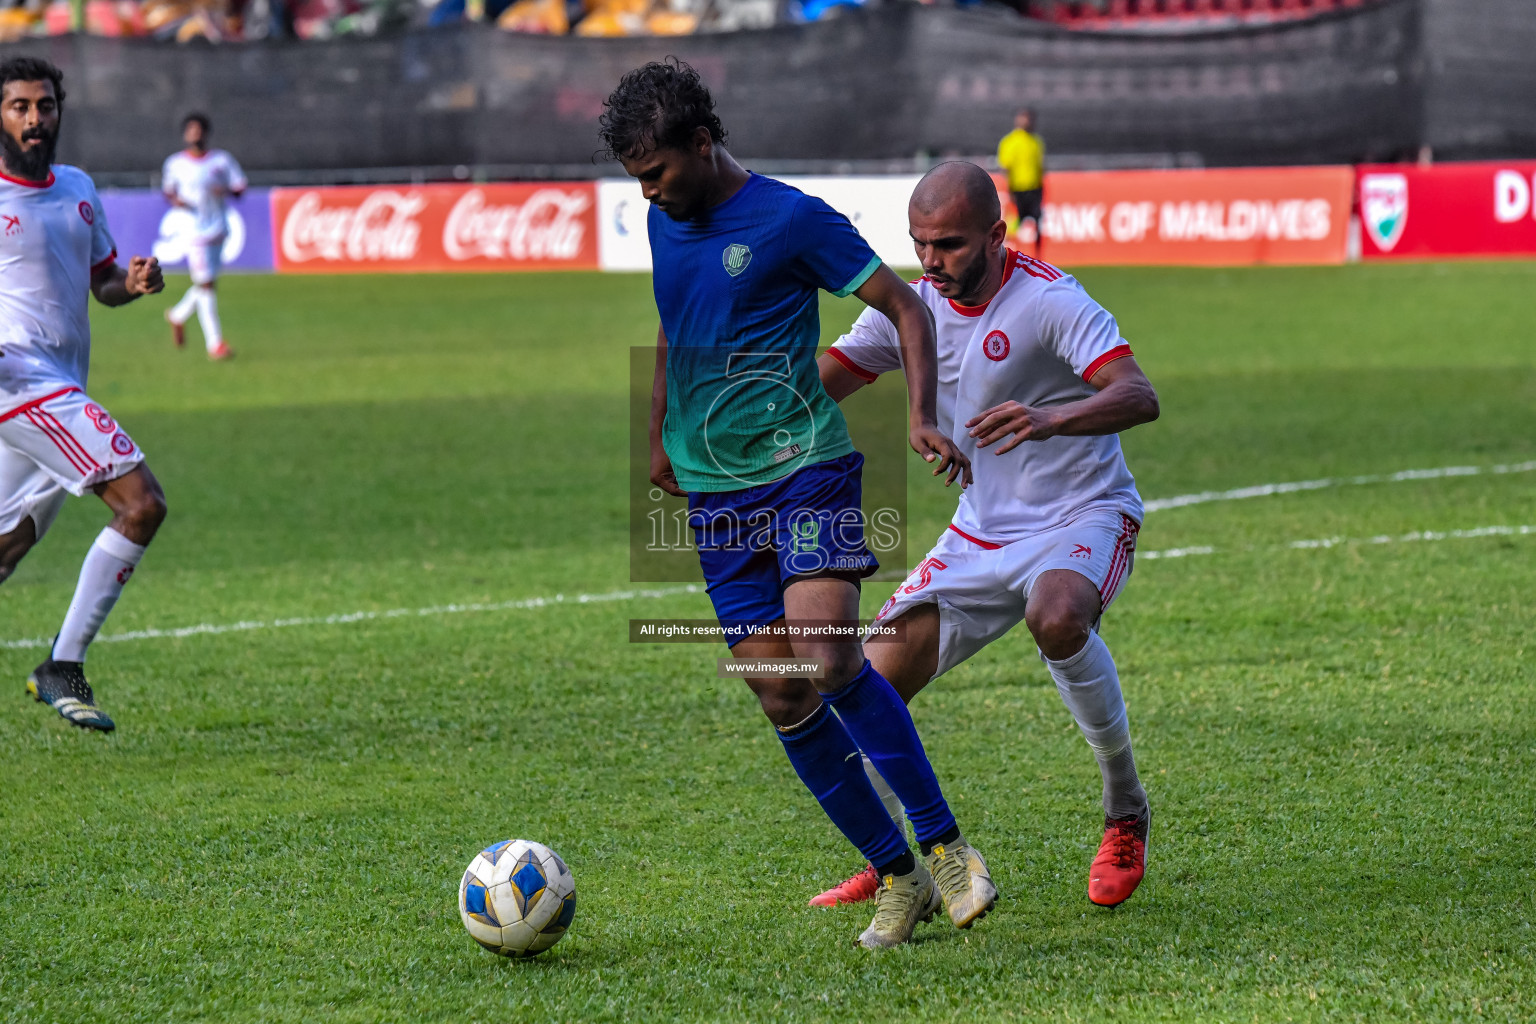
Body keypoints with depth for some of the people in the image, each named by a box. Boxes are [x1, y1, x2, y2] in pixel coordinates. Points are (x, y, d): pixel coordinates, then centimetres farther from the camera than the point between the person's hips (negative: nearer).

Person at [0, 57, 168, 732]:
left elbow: (102, 282, 24)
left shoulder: (78, 189, 15)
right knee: (142, 503, -19)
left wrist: (134, 282, 1)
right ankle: (63, 669, -15)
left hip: (64, 393, 8)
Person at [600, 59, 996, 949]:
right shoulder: (664, 224, 11)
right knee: (781, 699, -2)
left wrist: (922, 418, -17)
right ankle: (897, 877, 8)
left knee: (829, 659, -23)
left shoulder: (792, 218, -8)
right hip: (716, 495, 6)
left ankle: (946, 846, -10)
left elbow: (906, 308, -5)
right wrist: (660, 437, 30)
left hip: (807, 467, -6)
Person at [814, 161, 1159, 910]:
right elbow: (818, 386, 3)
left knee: (1056, 620, -39)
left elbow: (1139, 397, -30)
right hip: (981, 532, 6)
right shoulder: (913, 306, 0)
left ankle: (1126, 816, -18)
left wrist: (1052, 419, -49)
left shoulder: (1047, 300, -19)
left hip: (1082, 517, -6)